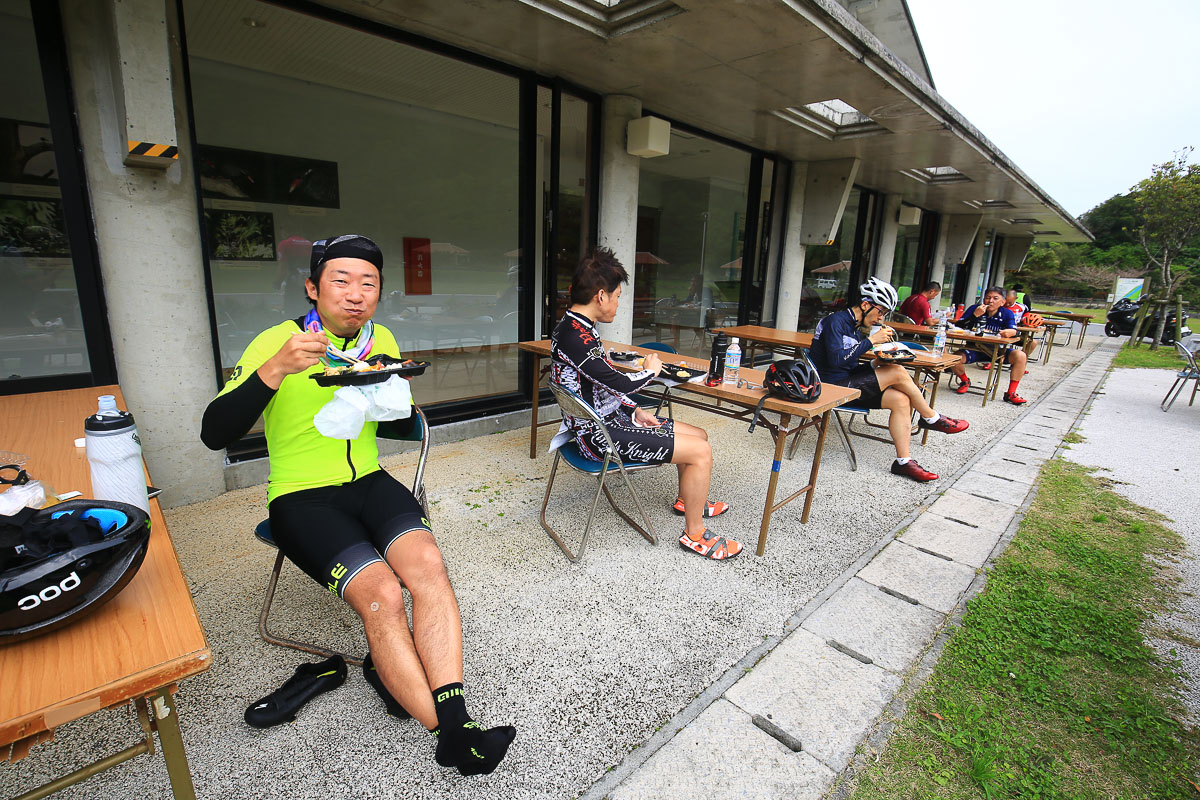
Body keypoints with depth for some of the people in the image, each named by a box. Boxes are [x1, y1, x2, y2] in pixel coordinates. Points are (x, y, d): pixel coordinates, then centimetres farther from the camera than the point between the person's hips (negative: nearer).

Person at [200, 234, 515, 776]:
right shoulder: (277, 341, -7)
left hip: (369, 482, 4)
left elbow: (402, 427, 15)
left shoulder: (381, 340, 7)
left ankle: (455, 722, -23)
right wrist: (275, 369, -30)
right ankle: (450, 734, -14)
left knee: (426, 561, -26)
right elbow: (214, 434, -16)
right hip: (302, 497, -4)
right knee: (381, 593, -26)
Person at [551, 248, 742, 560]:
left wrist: (635, 411, 7)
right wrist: (650, 371, -5)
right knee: (700, 451, -11)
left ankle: (687, 500, 39)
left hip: (607, 418, 10)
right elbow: (618, 383, -26)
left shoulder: (575, 327, 10)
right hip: (599, 435, -10)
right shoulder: (575, 335, -23)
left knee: (699, 435, 15)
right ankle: (695, 535, 6)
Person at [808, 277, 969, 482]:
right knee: (898, 373, -16)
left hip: (850, 382, 9)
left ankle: (903, 461, -7)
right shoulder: (836, 321, -12)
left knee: (901, 399, -9)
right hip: (832, 386, -9)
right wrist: (871, 340, -19)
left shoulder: (856, 326, 17)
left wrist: (877, 364, 2)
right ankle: (932, 418, 6)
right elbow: (837, 359, -25)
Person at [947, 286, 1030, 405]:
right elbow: (959, 326, -14)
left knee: (1020, 356, -26)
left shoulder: (1007, 313, -2)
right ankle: (965, 381, 8)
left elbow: (1014, 331, -17)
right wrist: (975, 315, -27)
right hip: (975, 349, -1)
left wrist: (1011, 332, -42)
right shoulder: (975, 309, -4)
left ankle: (1010, 394, -11)